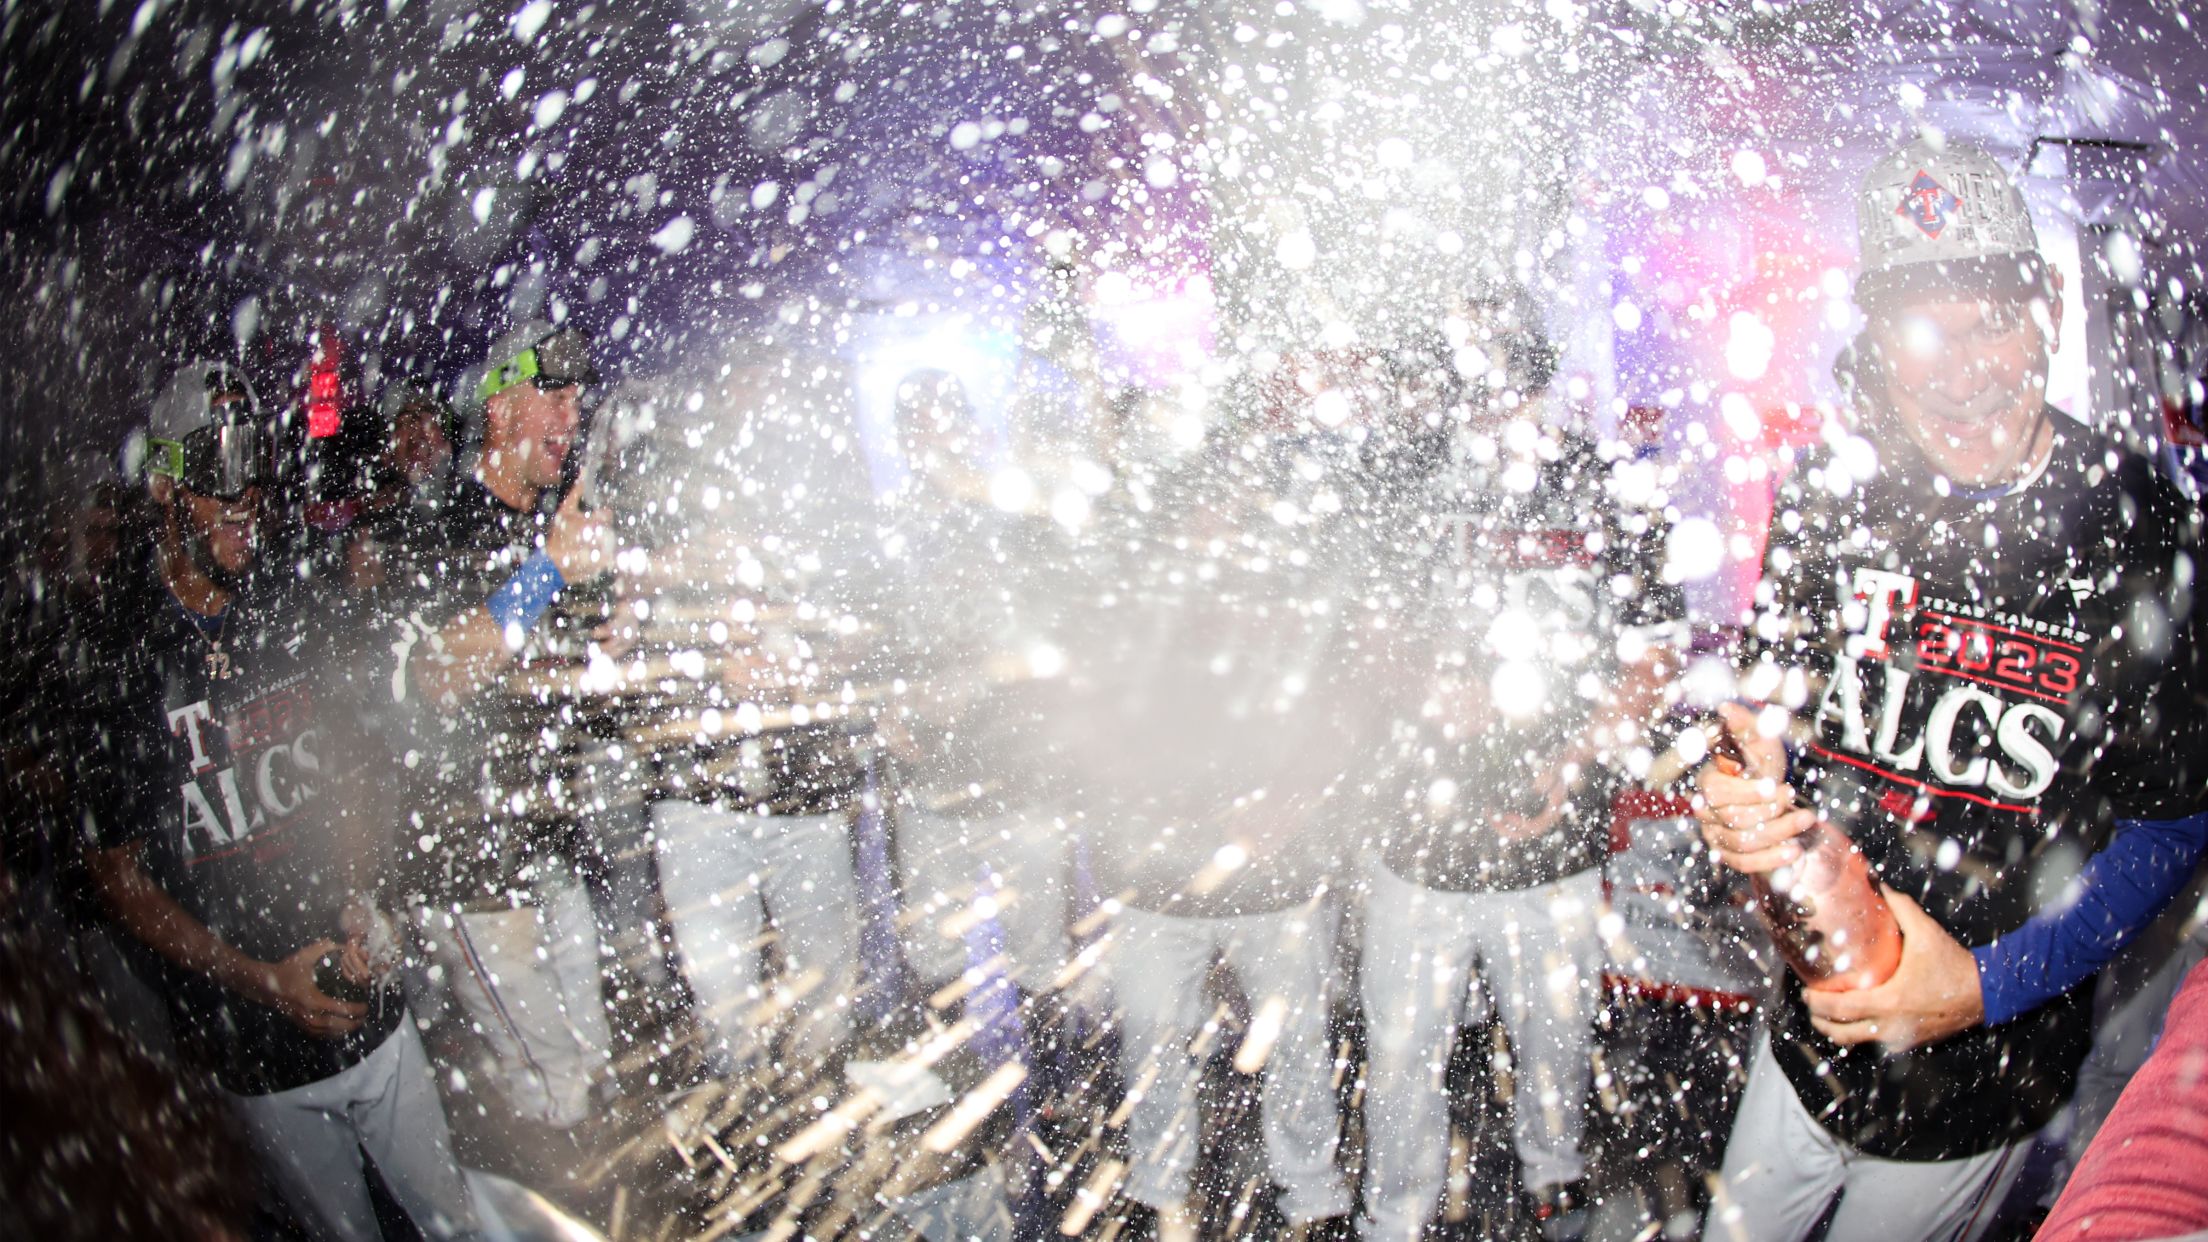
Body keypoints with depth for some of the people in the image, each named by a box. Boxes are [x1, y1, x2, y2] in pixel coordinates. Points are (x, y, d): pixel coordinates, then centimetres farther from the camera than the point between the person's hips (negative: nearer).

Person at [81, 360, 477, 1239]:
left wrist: (365, 899, -4)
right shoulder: (117, 664, -11)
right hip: (257, 1055, -3)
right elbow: (118, 877, -6)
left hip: (371, 1009, 3)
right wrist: (261, 977, -14)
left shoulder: (289, 613, 2)